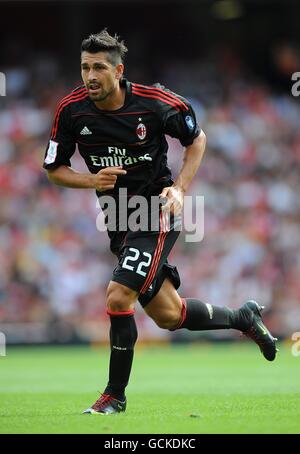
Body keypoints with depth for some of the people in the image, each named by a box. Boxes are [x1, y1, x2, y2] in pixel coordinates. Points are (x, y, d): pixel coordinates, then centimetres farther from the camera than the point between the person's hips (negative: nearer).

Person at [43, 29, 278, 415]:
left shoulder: (155, 102, -15)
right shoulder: (72, 109, -8)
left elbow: (197, 139, 3)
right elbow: (54, 169, 2)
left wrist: (179, 188, -9)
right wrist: (92, 181, -16)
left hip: (157, 211, -5)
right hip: (117, 220, 5)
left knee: (118, 297, -20)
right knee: (168, 315, 10)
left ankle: (115, 394, -3)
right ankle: (243, 318, 38)